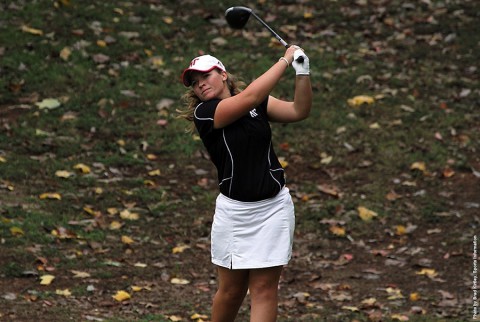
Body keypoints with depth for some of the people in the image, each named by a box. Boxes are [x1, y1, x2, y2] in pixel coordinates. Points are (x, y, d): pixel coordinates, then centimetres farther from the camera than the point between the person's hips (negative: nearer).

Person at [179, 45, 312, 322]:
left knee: (265, 288, -2)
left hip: (273, 207, 2)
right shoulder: (204, 114, -9)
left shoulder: (259, 103, 6)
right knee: (232, 289, 5)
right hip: (234, 210, -2)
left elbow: (299, 111, -1)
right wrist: (286, 60, -14)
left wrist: (303, 72, -16)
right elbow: (251, 96, -20)